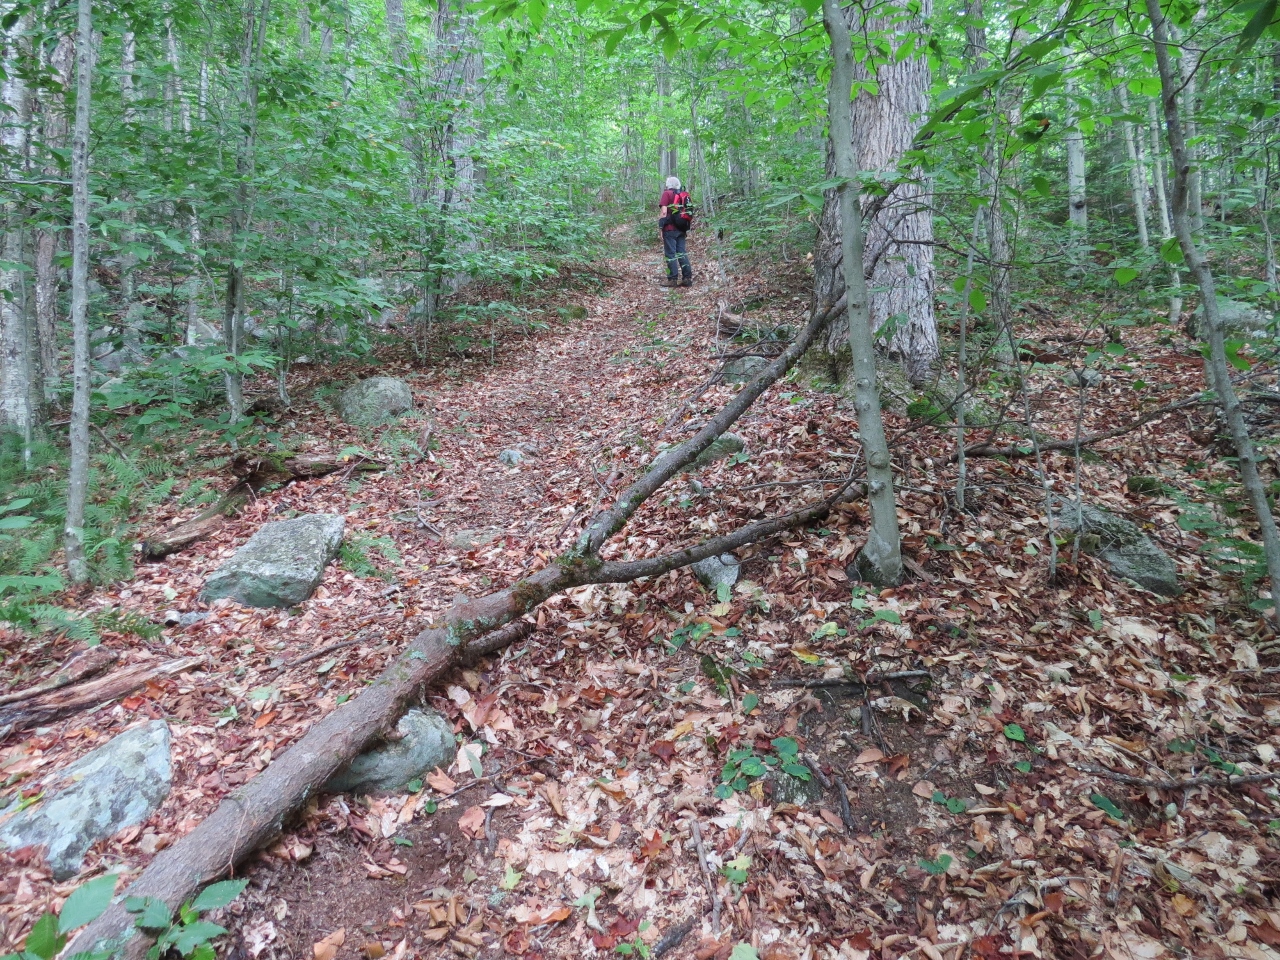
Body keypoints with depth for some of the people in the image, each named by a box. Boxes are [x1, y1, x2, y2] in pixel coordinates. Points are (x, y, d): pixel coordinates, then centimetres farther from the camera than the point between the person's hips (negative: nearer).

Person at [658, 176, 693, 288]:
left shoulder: (667, 194, -5)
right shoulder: (685, 195, 12)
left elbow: (663, 212, -14)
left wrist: (660, 225, -8)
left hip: (670, 229, -6)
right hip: (681, 229, 6)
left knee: (670, 254, -2)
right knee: (682, 253, 9)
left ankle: (672, 279, -4)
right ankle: (688, 278, 6)